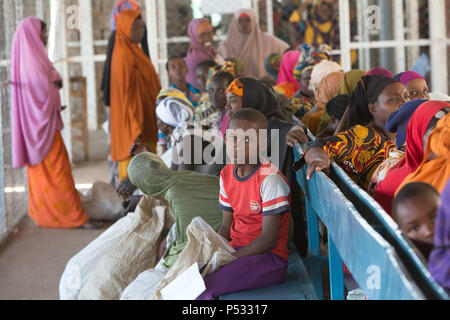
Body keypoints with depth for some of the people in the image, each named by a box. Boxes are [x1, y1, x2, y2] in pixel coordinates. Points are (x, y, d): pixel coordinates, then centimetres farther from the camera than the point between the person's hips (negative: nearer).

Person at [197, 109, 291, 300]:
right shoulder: (227, 175, 8)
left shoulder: (270, 178, -16)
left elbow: (269, 239, -17)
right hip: (235, 249, 8)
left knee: (204, 289, -26)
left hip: (269, 257, -7)